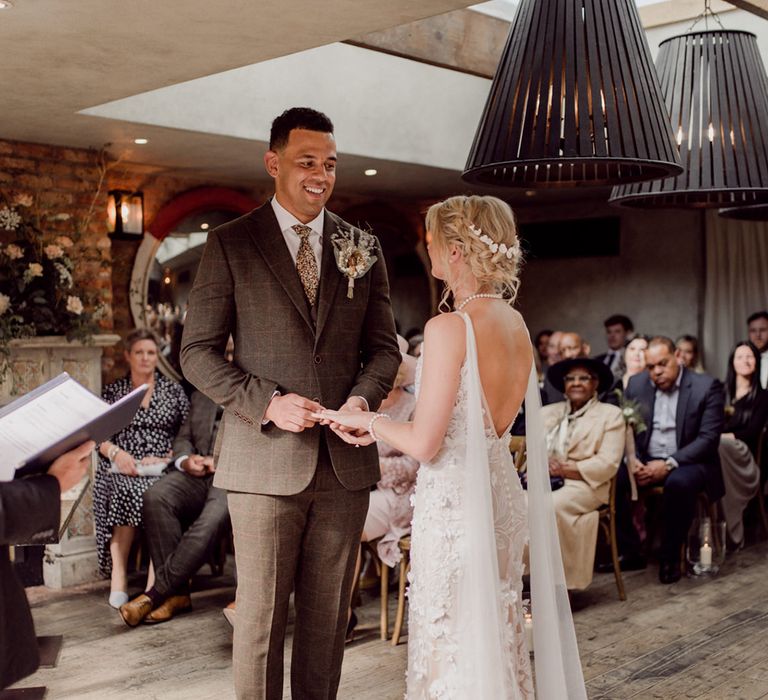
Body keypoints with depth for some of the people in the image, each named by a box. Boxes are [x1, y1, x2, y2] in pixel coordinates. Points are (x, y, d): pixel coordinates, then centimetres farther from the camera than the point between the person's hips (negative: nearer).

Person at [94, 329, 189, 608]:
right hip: (122, 470, 1)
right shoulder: (112, 391, 18)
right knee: (125, 490, -35)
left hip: (163, 470, 0)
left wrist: (165, 458, -9)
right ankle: (118, 575, -30)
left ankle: (154, 583, -35)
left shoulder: (173, 391, 16)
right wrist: (116, 452, -11)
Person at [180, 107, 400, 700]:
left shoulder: (363, 249, 10)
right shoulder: (230, 244, 0)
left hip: (345, 459, 3)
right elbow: (198, 352, -2)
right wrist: (268, 403, -15)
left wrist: (363, 397, -10)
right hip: (265, 459, -3)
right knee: (261, 616, 4)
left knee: (328, 617, 12)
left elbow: (384, 347, 12)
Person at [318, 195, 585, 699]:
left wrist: (364, 420, -1)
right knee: (499, 639, 18)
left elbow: (425, 444, -19)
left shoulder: (450, 327, -17)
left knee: (453, 644, 4)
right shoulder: (516, 324, 6)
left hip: (453, 502, -8)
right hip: (502, 493, 8)